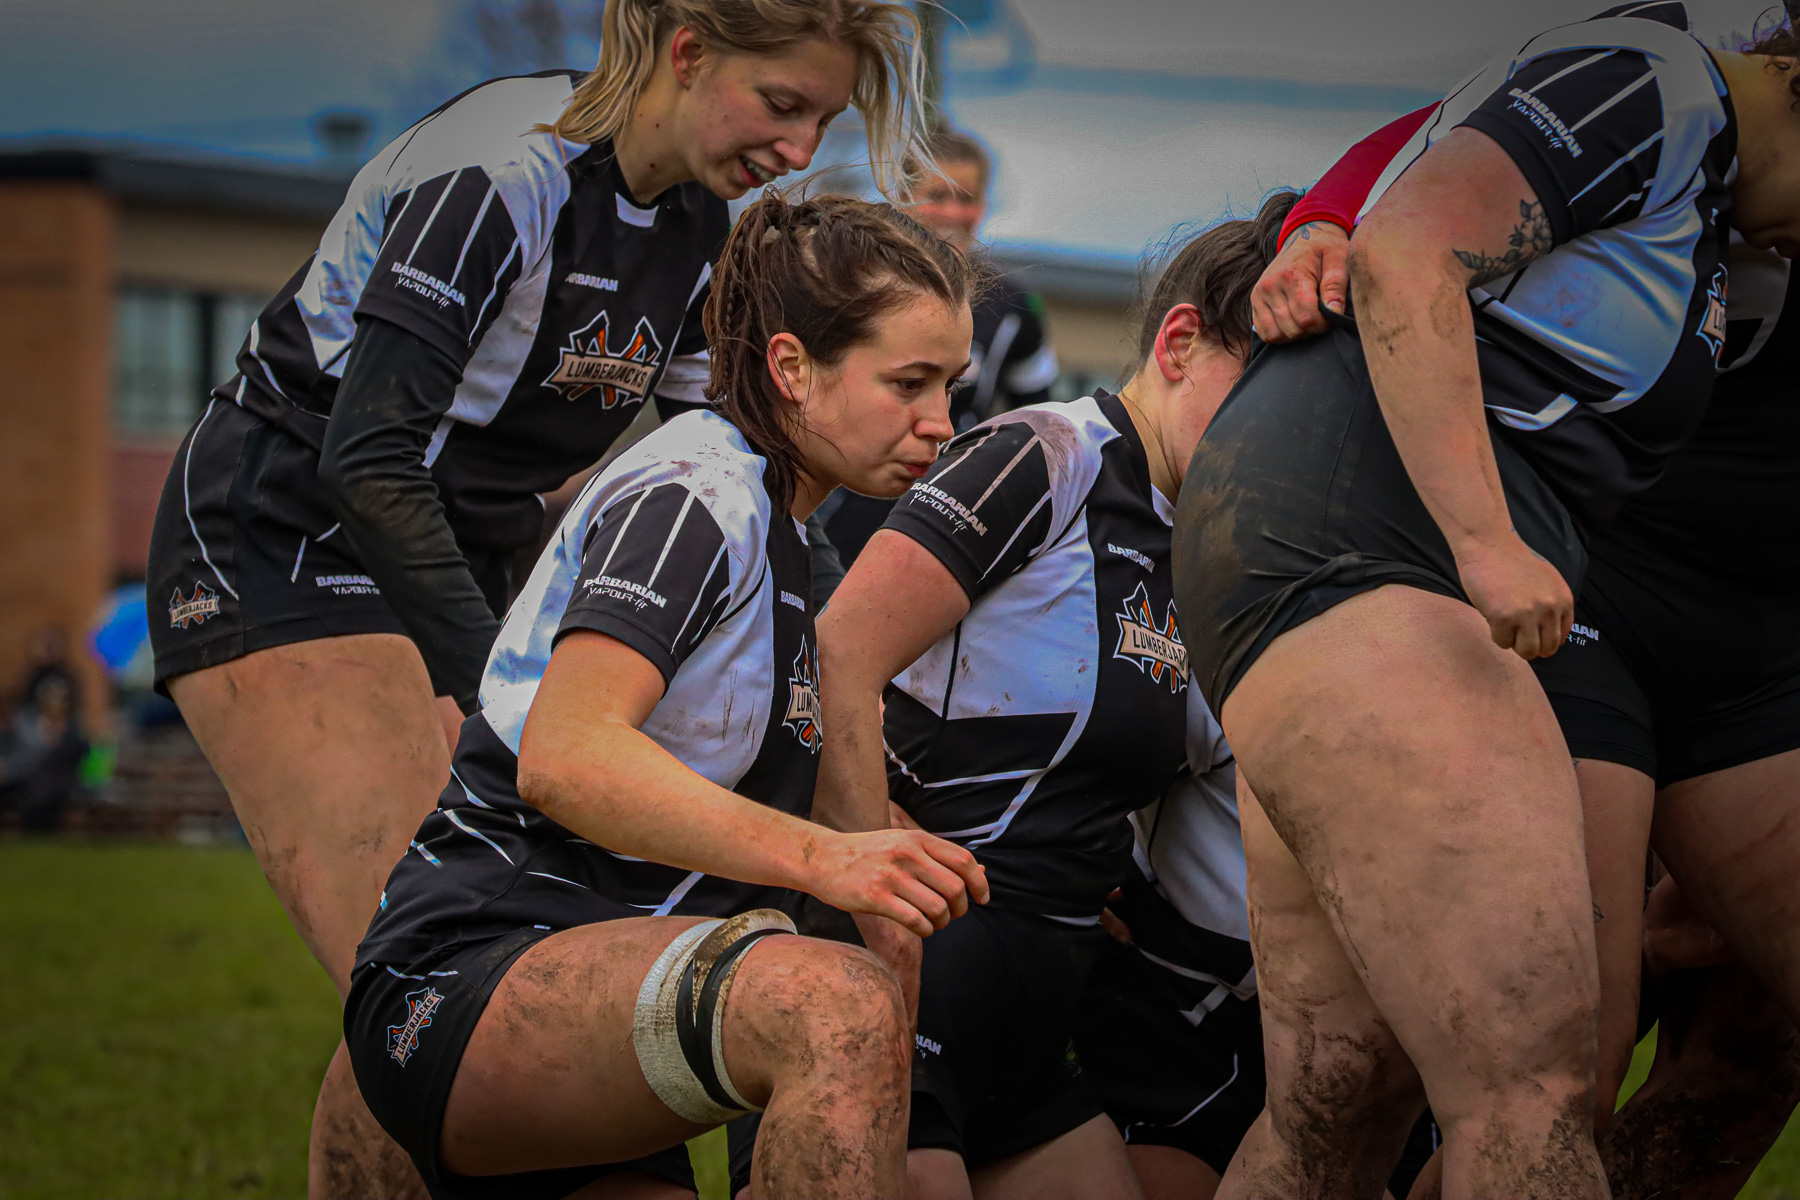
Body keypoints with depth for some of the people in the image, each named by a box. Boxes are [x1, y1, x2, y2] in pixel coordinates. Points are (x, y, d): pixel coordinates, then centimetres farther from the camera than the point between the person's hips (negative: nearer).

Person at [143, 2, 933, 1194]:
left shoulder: (701, 227, 1)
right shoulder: (506, 168, -24)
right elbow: (367, 458, -29)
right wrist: (501, 682, -33)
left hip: (454, 561, 8)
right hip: (282, 541, -8)